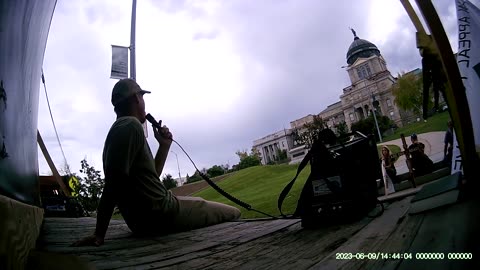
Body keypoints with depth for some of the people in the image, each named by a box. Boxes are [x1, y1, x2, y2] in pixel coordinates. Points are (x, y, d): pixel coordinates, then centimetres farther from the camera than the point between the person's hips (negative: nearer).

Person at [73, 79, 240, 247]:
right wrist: (99, 234, -24)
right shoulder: (130, 125, -17)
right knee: (232, 213, 3)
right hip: (160, 214, -10)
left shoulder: (121, 127, 15)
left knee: (200, 202, 34)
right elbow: (115, 183, -24)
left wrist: (164, 146, 11)